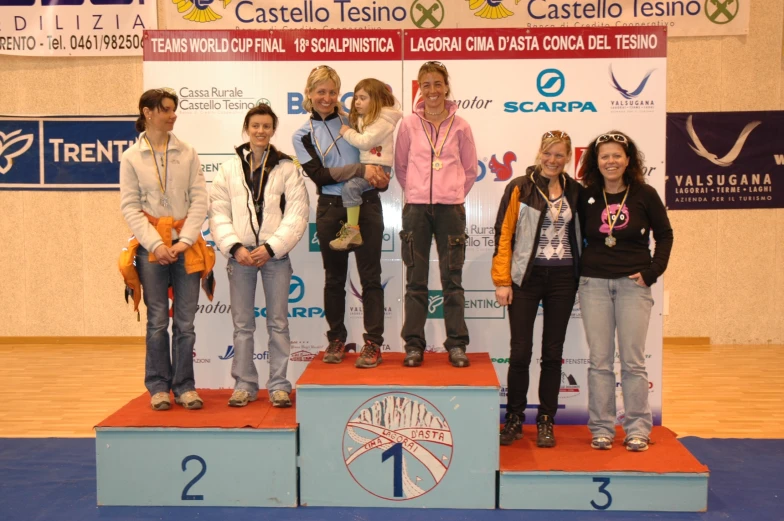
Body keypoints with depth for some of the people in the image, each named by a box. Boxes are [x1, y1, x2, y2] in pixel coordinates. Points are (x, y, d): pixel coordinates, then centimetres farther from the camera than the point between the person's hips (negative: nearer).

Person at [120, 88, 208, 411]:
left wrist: (186, 239, -10)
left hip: (186, 244, 1)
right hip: (152, 246, -1)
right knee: (157, 321, 4)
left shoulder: (187, 153, 6)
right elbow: (129, 206, -1)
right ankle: (159, 387, 15)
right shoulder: (131, 157, 3)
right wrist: (155, 244, -12)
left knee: (185, 322, 4)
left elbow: (199, 200, 1)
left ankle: (184, 385, 14)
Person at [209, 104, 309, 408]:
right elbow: (218, 213, 3)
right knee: (242, 324, 6)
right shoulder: (230, 168, 7)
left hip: (275, 254, -1)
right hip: (240, 254, 2)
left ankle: (279, 385, 12)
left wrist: (270, 247, -12)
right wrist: (235, 247, -10)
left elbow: (297, 215, -3)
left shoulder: (287, 168, 2)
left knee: (278, 322, 3)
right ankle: (244, 385, 16)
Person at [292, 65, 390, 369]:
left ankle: (373, 343, 3)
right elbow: (319, 175, -8)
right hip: (331, 208, 0)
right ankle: (336, 339, 22)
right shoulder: (303, 135, 3)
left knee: (370, 275, -1)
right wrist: (360, 170, -18)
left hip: (366, 204, 0)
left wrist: (379, 175, -4)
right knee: (334, 277, 10)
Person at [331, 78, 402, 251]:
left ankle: (353, 231, -25)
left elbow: (365, 142, -20)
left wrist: (347, 132, -9)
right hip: (365, 164, 11)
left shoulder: (382, 120, -11)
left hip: (378, 166, -11)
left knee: (350, 186, -28)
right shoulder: (363, 118, 19)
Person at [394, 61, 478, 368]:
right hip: (416, 208, 0)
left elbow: (471, 170, 12)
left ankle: (457, 344, 11)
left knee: (452, 279, 3)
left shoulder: (460, 126, 4)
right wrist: (416, 192, 6)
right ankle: (413, 344, 11)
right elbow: (400, 167, 12)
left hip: (451, 209, 0)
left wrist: (452, 194, 6)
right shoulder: (409, 125, 4)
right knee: (416, 279, 4)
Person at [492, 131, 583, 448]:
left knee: (553, 352, 8)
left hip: (563, 279, 3)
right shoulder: (519, 188, -2)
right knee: (520, 351, 0)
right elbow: (503, 235, -4)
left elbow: (583, 233, 15)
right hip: (526, 277, -3)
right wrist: (502, 280, -9)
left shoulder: (576, 192, 8)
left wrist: (583, 277, 6)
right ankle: (514, 419, 15)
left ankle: (546, 421, 18)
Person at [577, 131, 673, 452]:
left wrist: (652, 272, -1)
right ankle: (601, 428, 12)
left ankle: (637, 429, 13)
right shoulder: (586, 197, 5)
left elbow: (664, 235, 7)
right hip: (594, 284, 2)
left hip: (633, 284, -1)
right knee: (599, 360, 4)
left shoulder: (644, 194, 1)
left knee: (632, 360, 1)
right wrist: (578, 272, 2)